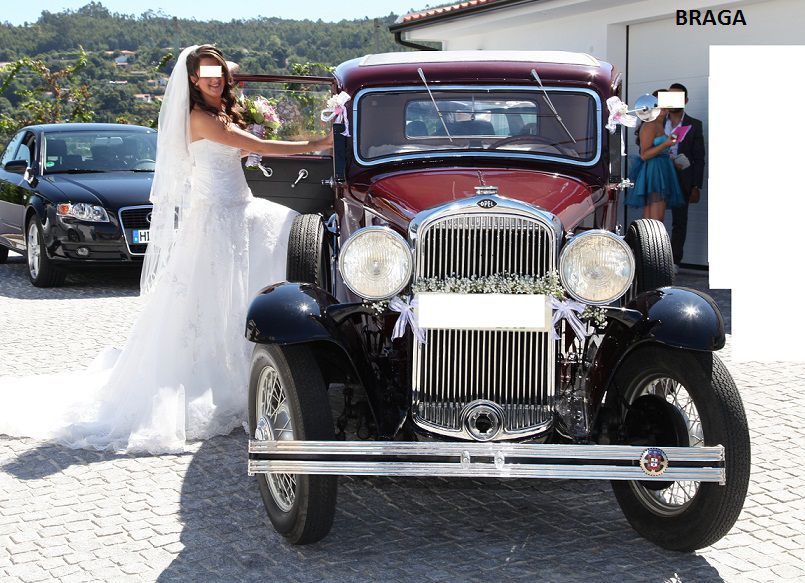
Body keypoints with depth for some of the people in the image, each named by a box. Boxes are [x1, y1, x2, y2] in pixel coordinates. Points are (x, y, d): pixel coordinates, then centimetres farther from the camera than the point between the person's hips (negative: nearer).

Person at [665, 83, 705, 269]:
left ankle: (674, 262, 7)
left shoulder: (694, 125, 5)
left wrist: (696, 187, -4)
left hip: (682, 181, -1)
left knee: (679, 222, 2)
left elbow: (699, 159, 2)